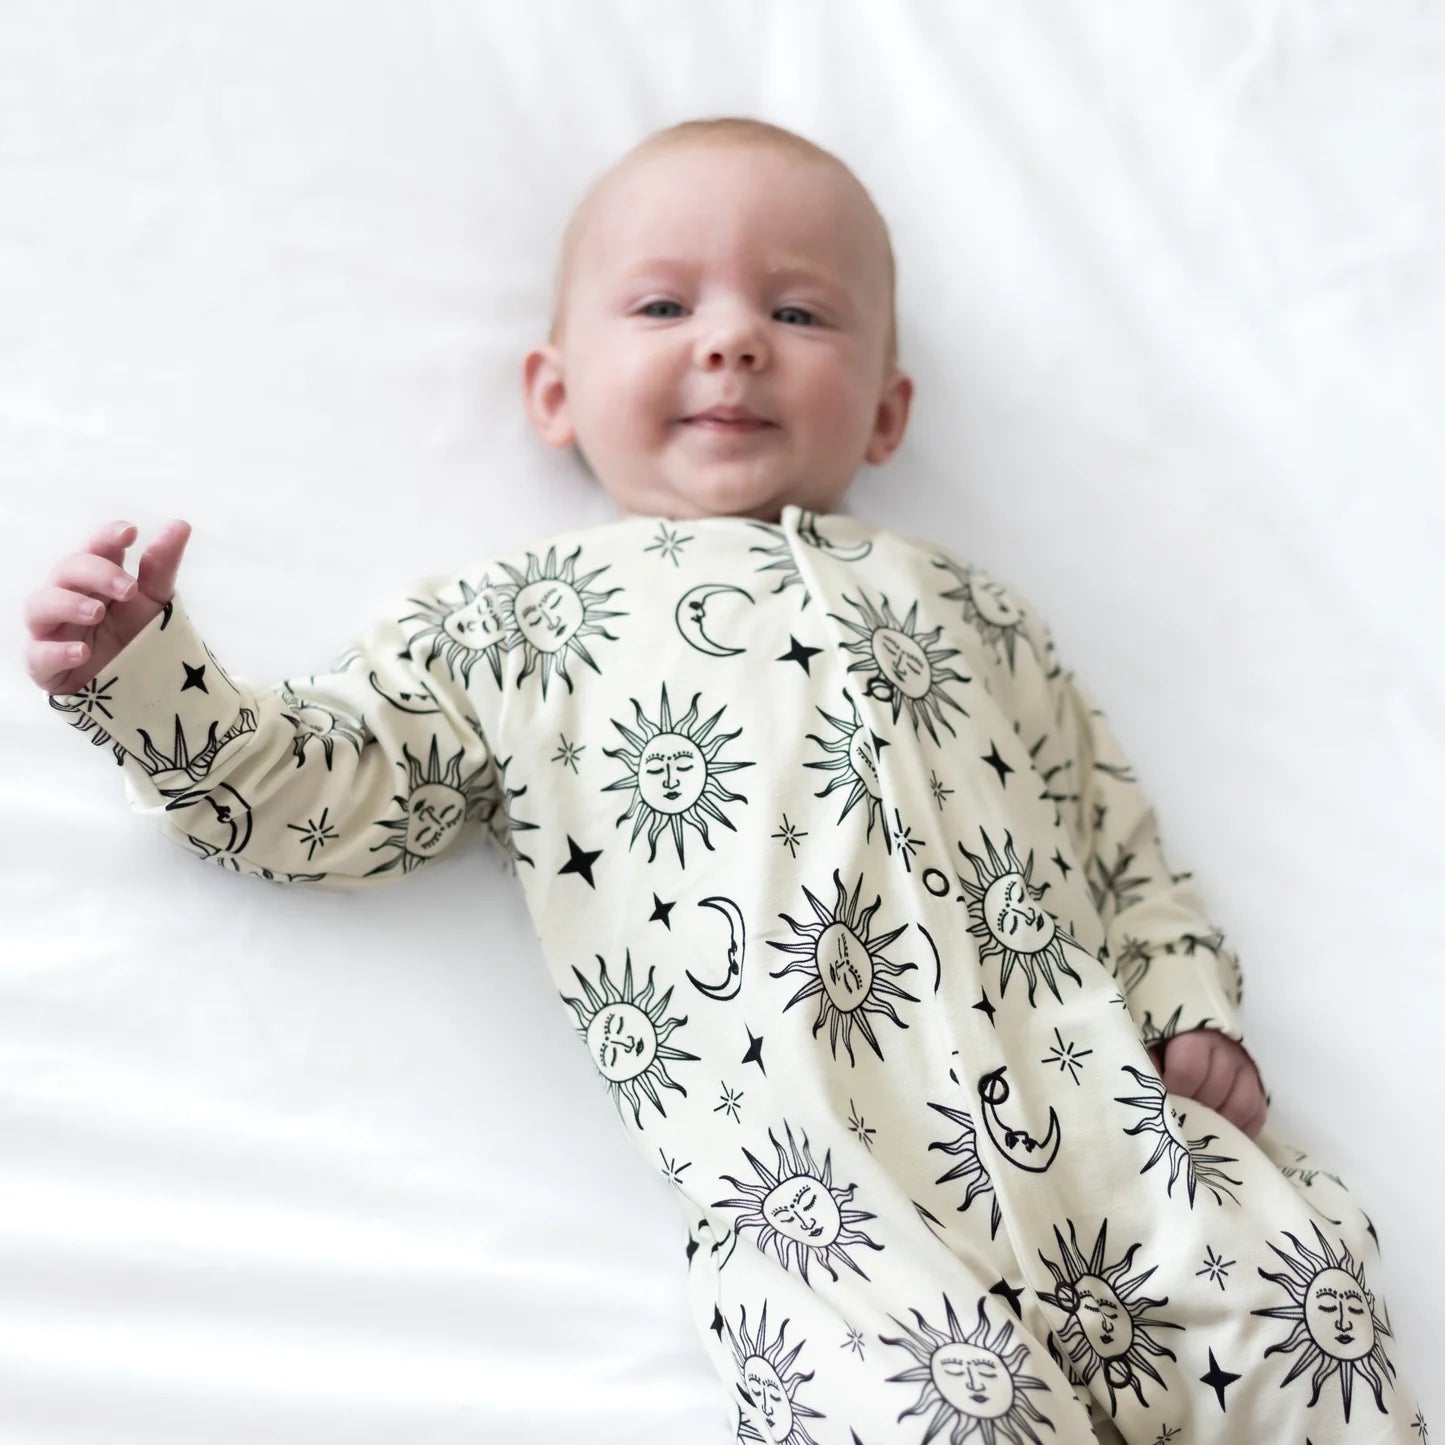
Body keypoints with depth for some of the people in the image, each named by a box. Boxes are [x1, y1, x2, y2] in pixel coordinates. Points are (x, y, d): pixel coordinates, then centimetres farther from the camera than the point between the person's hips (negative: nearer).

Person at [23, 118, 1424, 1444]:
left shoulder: (968, 606, 26)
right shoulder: (513, 619, 17)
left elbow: (1113, 834, 26)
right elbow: (316, 794, 13)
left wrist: (1190, 1001, 11)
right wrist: (134, 672, 0)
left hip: (1086, 1094, 5)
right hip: (815, 1178, -4)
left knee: (1296, 1275, -13)